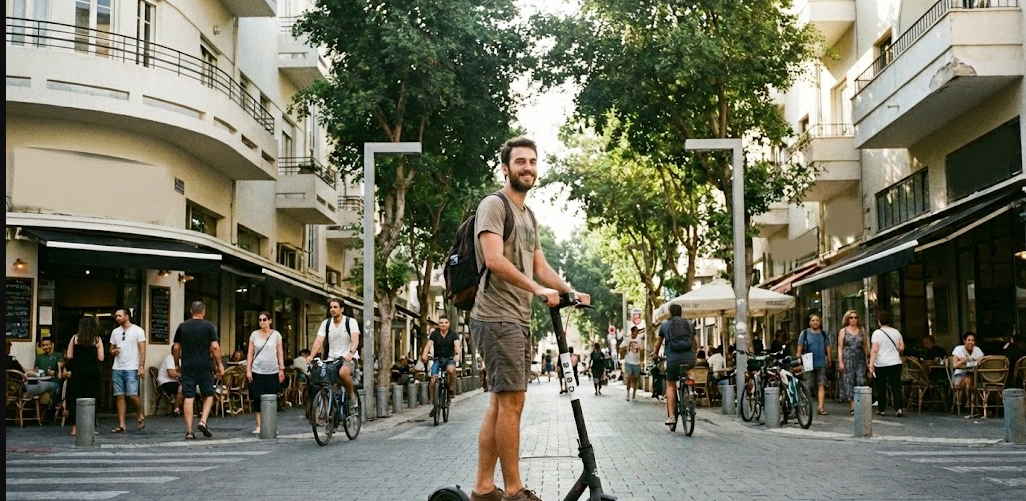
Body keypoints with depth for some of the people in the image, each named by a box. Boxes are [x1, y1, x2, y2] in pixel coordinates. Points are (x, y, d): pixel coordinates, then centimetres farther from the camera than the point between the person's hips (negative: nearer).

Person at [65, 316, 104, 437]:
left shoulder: (75, 338, 1)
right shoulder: (97, 340, -2)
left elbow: (69, 356, 0)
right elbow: (100, 358, -4)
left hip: (77, 371, 1)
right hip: (92, 371, -1)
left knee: (75, 398, 6)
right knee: (91, 399, 5)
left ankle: (74, 427, 5)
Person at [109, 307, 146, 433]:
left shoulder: (137, 330, -2)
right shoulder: (115, 332, 14)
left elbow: (142, 350, -6)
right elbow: (112, 349, 21)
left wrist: (141, 367, -14)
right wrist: (113, 351, -4)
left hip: (132, 368, -5)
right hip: (117, 368, 5)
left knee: (132, 395, -13)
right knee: (120, 396, 2)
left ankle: (140, 415, 14)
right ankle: (121, 425, 3)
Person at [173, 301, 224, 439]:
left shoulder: (182, 326, 6)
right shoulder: (209, 326, -2)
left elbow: (176, 348, 7)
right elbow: (215, 347, -8)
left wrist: (177, 364, 19)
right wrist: (219, 364, -1)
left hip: (187, 366, 2)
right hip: (205, 366, -2)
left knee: (188, 397, 1)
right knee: (208, 395, 13)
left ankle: (189, 431, -2)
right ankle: (203, 421, -6)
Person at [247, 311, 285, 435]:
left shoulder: (276, 335, 5)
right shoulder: (254, 335, 7)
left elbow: (280, 353, 5)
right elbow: (250, 353, 7)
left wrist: (281, 369, 0)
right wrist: (248, 370, 0)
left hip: (272, 372, -1)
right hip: (257, 371, 1)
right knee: (258, 400, -1)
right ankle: (259, 426, 4)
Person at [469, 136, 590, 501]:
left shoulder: (529, 217, 22)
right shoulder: (494, 205, -7)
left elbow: (540, 266, 22)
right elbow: (494, 259, -20)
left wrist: (570, 291, 8)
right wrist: (538, 289, -23)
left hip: (520, 320, 9)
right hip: (497, 318, -9)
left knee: (500, 403, 9)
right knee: (512, 401, -10)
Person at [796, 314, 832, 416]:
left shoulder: (823, 334, 12)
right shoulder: (804, 333, 4)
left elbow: (827, 347, 15)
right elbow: (799, 348, 4)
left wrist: (829, 360, 10)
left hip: (821, 364, 2)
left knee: (821, 386, -4)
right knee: (807, 387, -2)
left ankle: (821, 407, -4)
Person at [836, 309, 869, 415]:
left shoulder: (862, 330, 11)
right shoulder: (843, 331, 5)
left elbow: (865, 346, 13)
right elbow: (840, 347, 1)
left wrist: (867, 359, 8)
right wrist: (840, 361, -6)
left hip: (860, 359, 2)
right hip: (847, 359, -1)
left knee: (861, 381, -10)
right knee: (849, 382, -3)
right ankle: (852, 406, 0)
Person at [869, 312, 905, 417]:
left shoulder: (877, 333, -6)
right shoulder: (896, 332, 7)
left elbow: (874, 350, -13)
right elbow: (901, 347, 7)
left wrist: (871, 365, -15)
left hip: (881, 364, -3)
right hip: (895, 363, 3)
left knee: (881, 388, 8)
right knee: (896, 386, -1)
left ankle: (882, 410, 13)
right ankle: (898, 409, -13)